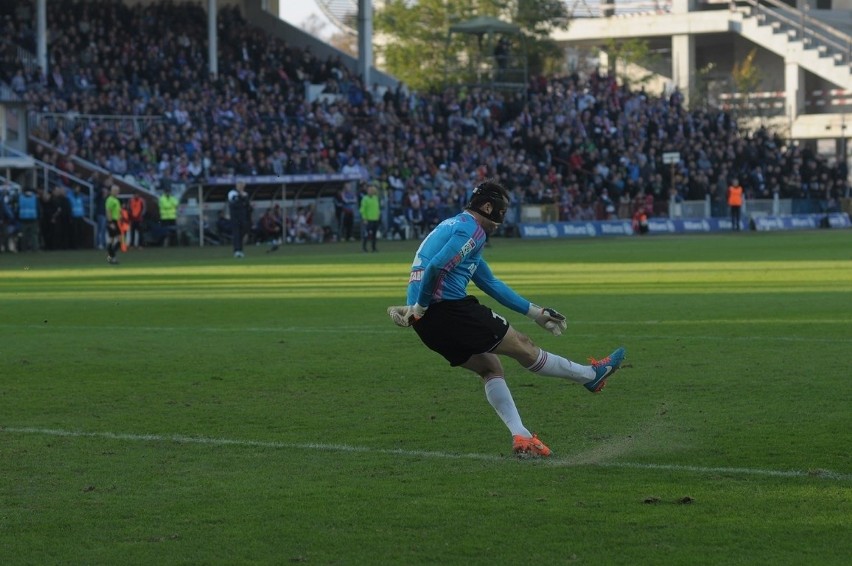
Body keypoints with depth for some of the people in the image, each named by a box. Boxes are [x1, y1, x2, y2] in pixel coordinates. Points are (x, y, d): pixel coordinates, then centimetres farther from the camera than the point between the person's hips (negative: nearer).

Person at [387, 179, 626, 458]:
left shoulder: (455, 227, 25)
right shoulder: (471, 229, -8)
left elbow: (491, 284, 30)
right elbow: (437, 267, -24)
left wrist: (535, 312, 31)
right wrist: (419, 308, -15)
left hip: (428, 320, 10)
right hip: (447, 308, -10)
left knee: (490, 366, 16)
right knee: (522, 346, 3)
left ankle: (521, 436, 7)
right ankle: (591, 375, 15)